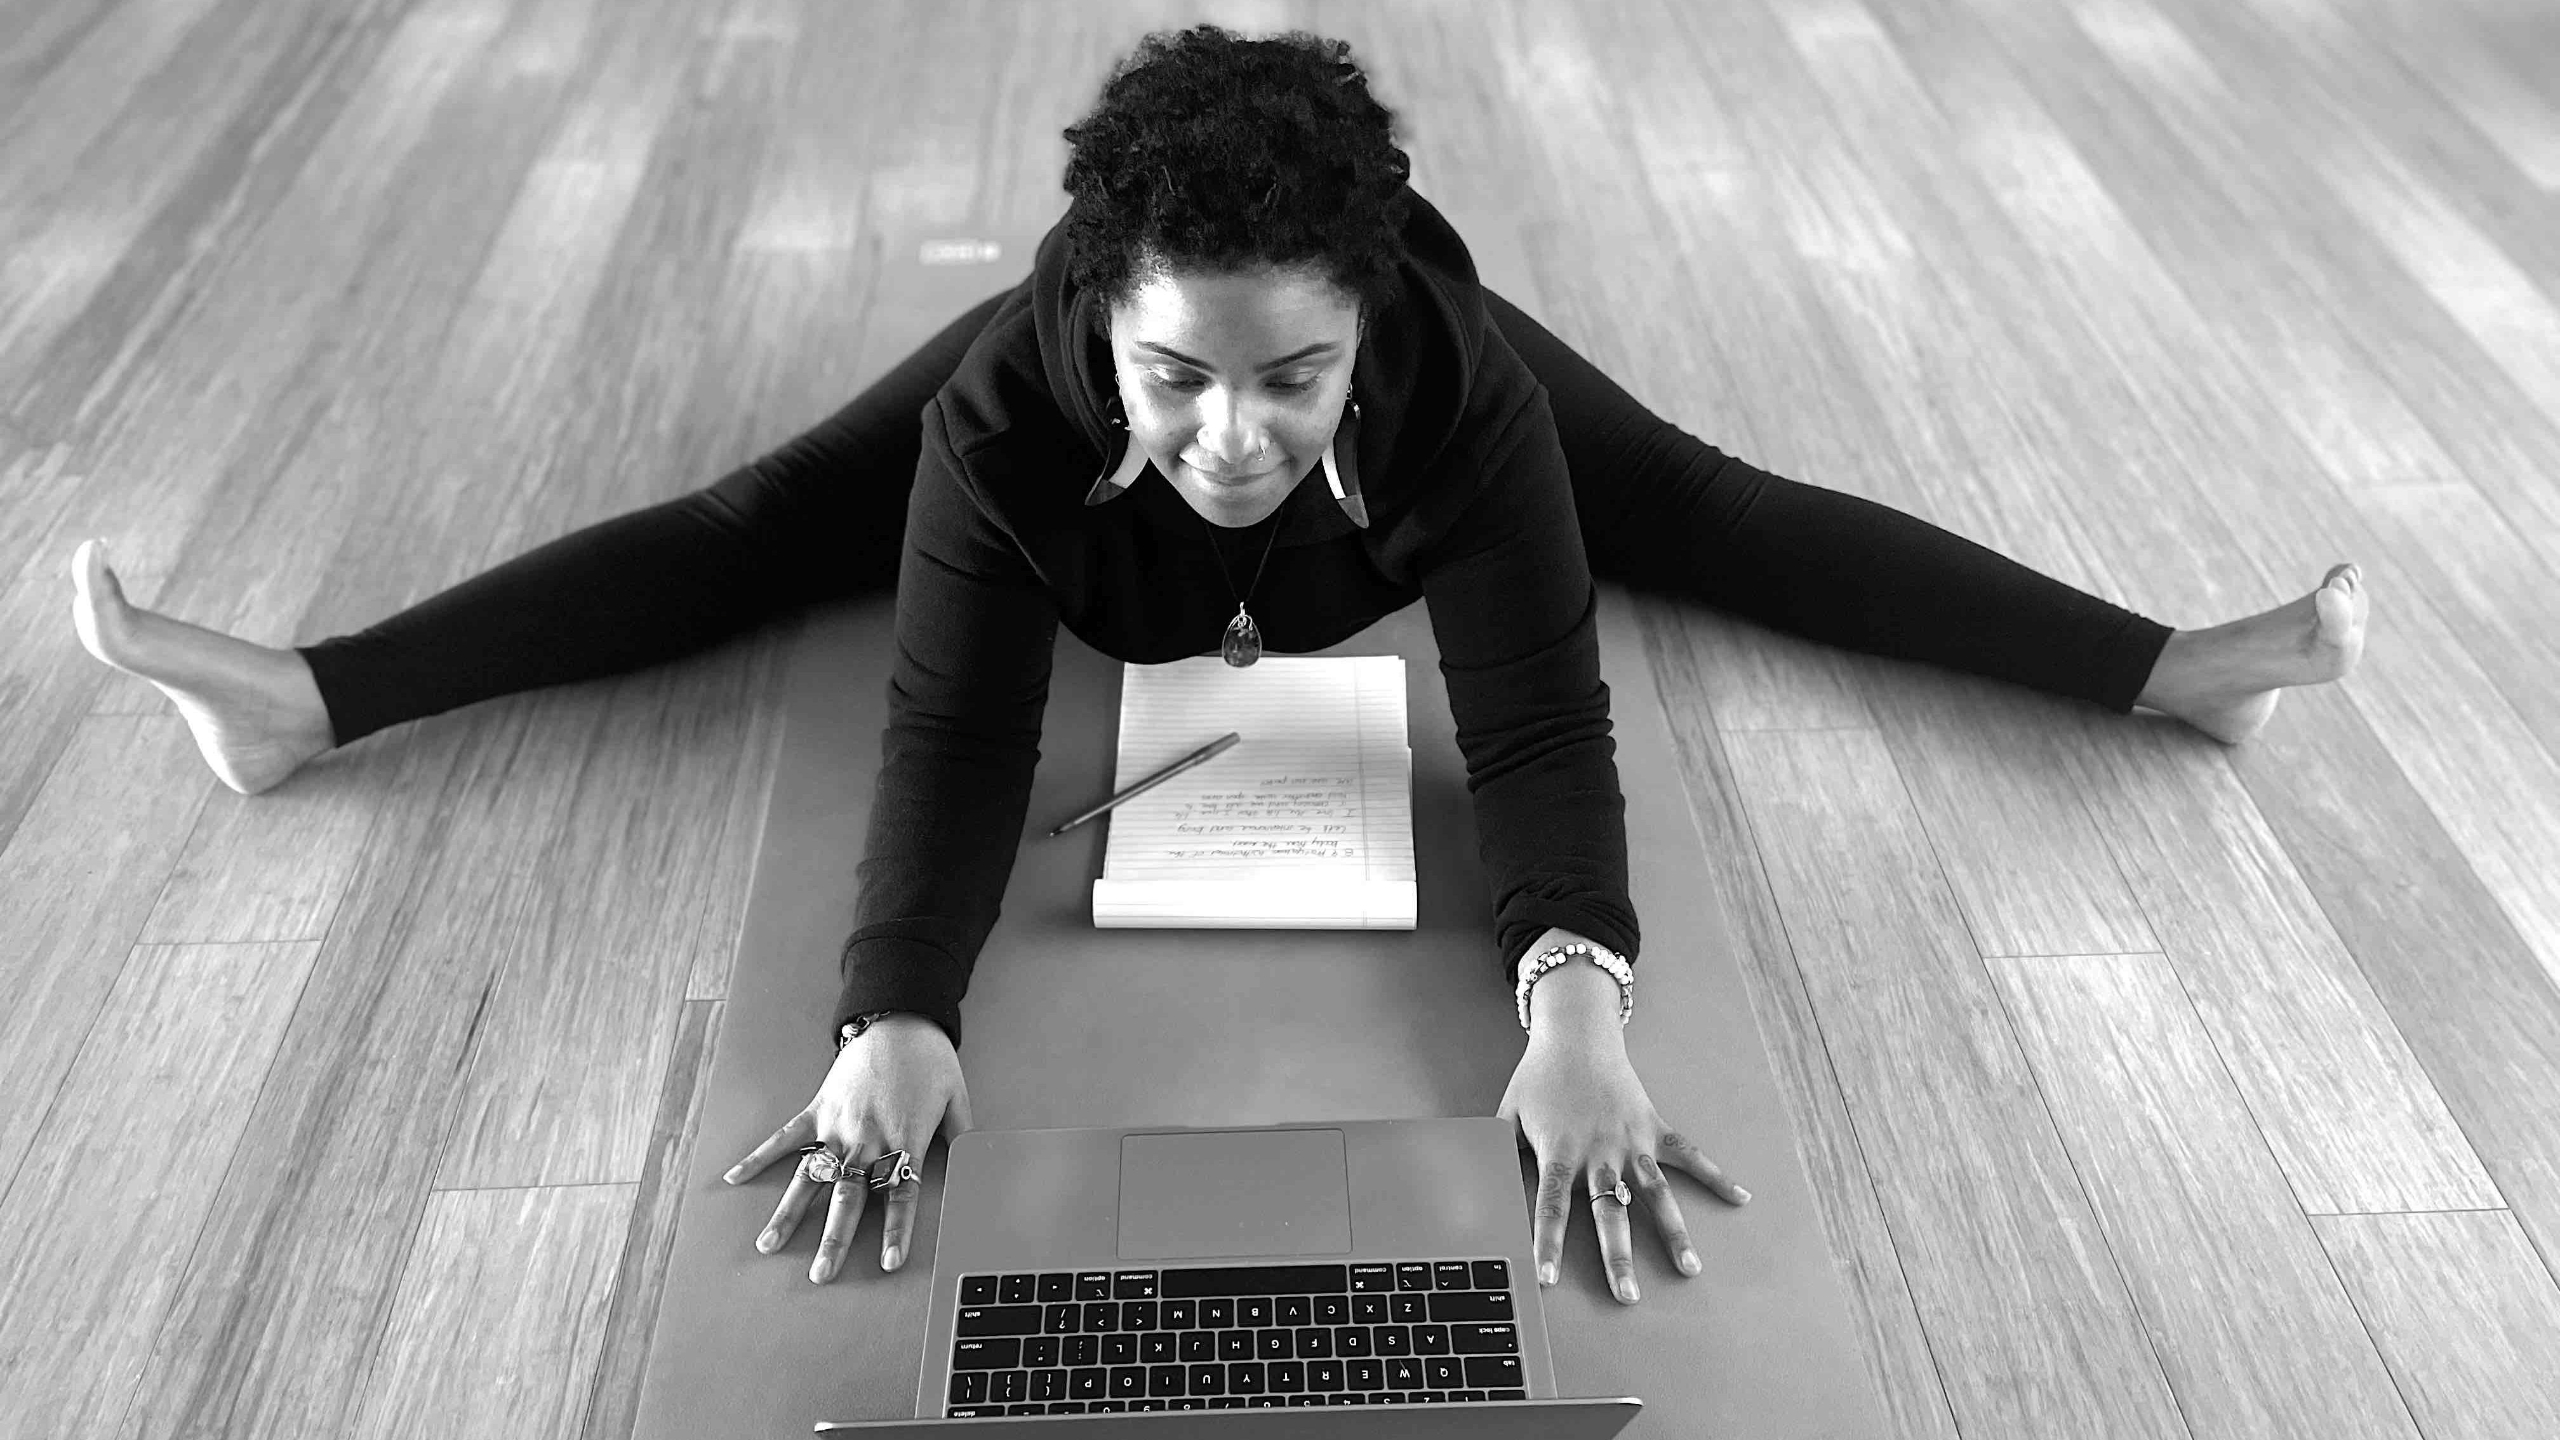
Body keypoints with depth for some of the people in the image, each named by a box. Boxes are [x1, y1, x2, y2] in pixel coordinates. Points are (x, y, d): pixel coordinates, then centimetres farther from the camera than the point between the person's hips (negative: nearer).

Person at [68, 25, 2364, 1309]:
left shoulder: (1457, 390, -45)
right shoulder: (1019, 399, -44)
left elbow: (1541, 720, -47)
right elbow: (957, 730, -45)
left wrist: (1578, 1004, -63)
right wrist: (897, 1018, -59)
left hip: (1430, 468, 0)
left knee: (1735, 521, -1)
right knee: (748, 538, -2)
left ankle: (2174, 671, 12)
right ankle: (304, 700, 10)